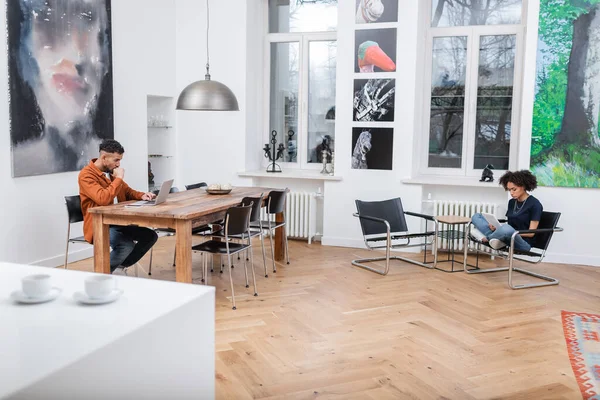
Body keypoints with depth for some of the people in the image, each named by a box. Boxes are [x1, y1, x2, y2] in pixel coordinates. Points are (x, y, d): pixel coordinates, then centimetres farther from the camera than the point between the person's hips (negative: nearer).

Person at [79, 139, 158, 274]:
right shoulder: (86, 175, -16)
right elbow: (103, 199, -32)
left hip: (117, 222, 9)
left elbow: (127, 192, 21)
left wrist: (142, 195, -1)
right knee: (127, 245, -31)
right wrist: (118, 178, -21)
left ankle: (120, 267, 11)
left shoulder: (111, 171, 8)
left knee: (150, 236, -1)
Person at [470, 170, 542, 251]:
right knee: (476, 216, 2)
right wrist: (497, 229, -4)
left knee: (506, 229, -42)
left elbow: (531, 233, -8)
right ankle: (494, 238, -24)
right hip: (508, 241, 7)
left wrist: (513, 232, -18)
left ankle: (486, 237, -12)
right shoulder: (512, 202, 14)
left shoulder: (535, 204, -6)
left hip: (523, 243, -7)